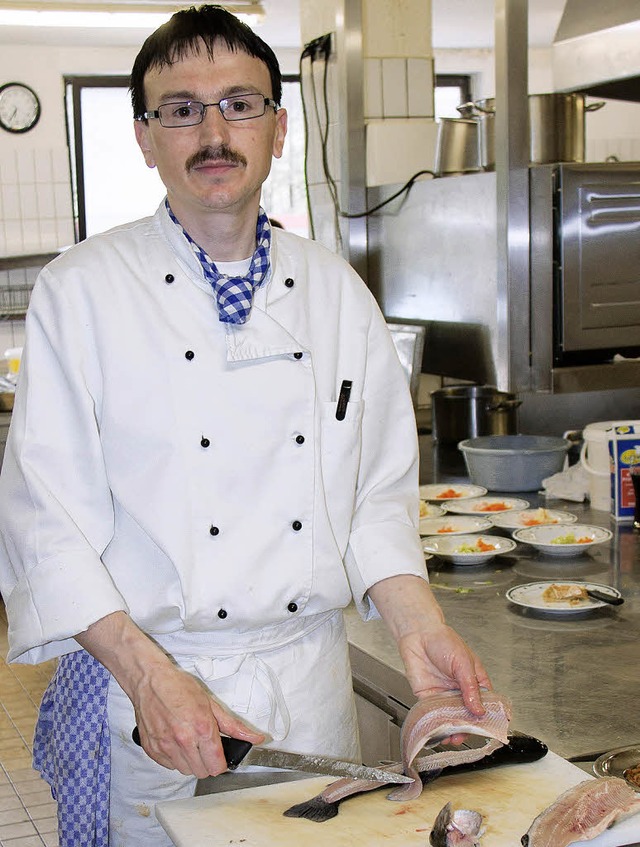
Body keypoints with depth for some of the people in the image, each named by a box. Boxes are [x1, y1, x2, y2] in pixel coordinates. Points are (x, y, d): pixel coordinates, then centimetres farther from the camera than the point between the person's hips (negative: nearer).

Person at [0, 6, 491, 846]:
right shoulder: (82, 290, -7)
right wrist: (150, 677, -20)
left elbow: (379, 490, 8)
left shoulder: (337, 290, 5)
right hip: (142, 686, -3)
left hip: (311, 680, 4)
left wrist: (419, 625, -7)